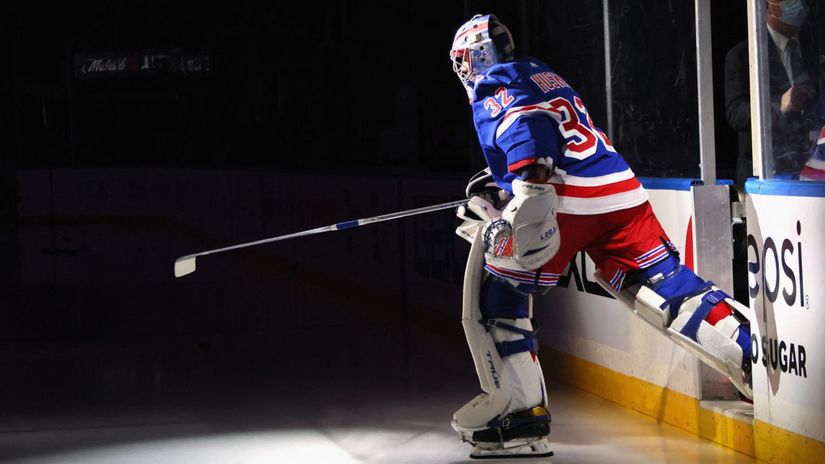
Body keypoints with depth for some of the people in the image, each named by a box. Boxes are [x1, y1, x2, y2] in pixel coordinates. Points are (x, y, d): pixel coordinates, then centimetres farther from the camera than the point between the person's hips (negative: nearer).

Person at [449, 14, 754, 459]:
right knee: (669, 287, 3)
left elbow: (525, 126, -16)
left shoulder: (492, 87, 5)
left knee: (494, 293, 5)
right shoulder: (542, 74, 31)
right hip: (621, 194, 7)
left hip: (564, 203, -7)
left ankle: (520, 410, 0)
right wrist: (496, 188, 44)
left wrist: (525, 200, -28)